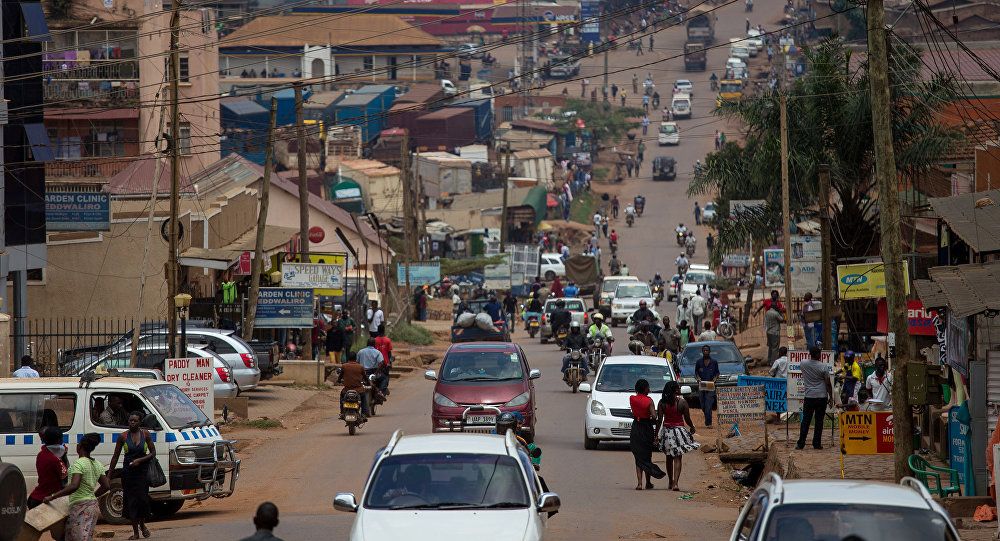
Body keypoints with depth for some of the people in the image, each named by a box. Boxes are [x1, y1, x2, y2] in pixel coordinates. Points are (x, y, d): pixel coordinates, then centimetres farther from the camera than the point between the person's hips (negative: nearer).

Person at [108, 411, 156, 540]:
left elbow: (153, 453, 3)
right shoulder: (123, 436, 0)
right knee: (131, 500, 0)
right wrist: (109, 474, 4)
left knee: (142, 498, -6)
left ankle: (142, 524, 22)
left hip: (142, 470, 0)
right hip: (128, 471, 0)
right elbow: (115, 456, 6)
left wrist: (140, 460, -13)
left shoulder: (145, 434, 0)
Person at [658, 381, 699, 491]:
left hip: (666, 431, 3)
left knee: (669, 458, 19)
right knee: (677, 458, -1)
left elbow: (659, 420, -5)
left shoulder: (662, 403, -4)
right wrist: (692, 428, 16)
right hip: (679, 430, -3)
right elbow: (687, 419, -4)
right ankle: (675, 483, -13)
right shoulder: (682, 402, -10)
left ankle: (671, 482, 30)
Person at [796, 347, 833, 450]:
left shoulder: (803, 364, -2)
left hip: (808, 397, 2)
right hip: (821, 397, -2)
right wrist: (831, 398, 3)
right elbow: (828, 384, -5)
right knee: (819, 421, 5)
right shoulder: (823, 367, -9)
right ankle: (817, 444, 6)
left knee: (806, 420, 6)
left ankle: (801, 443, 4)